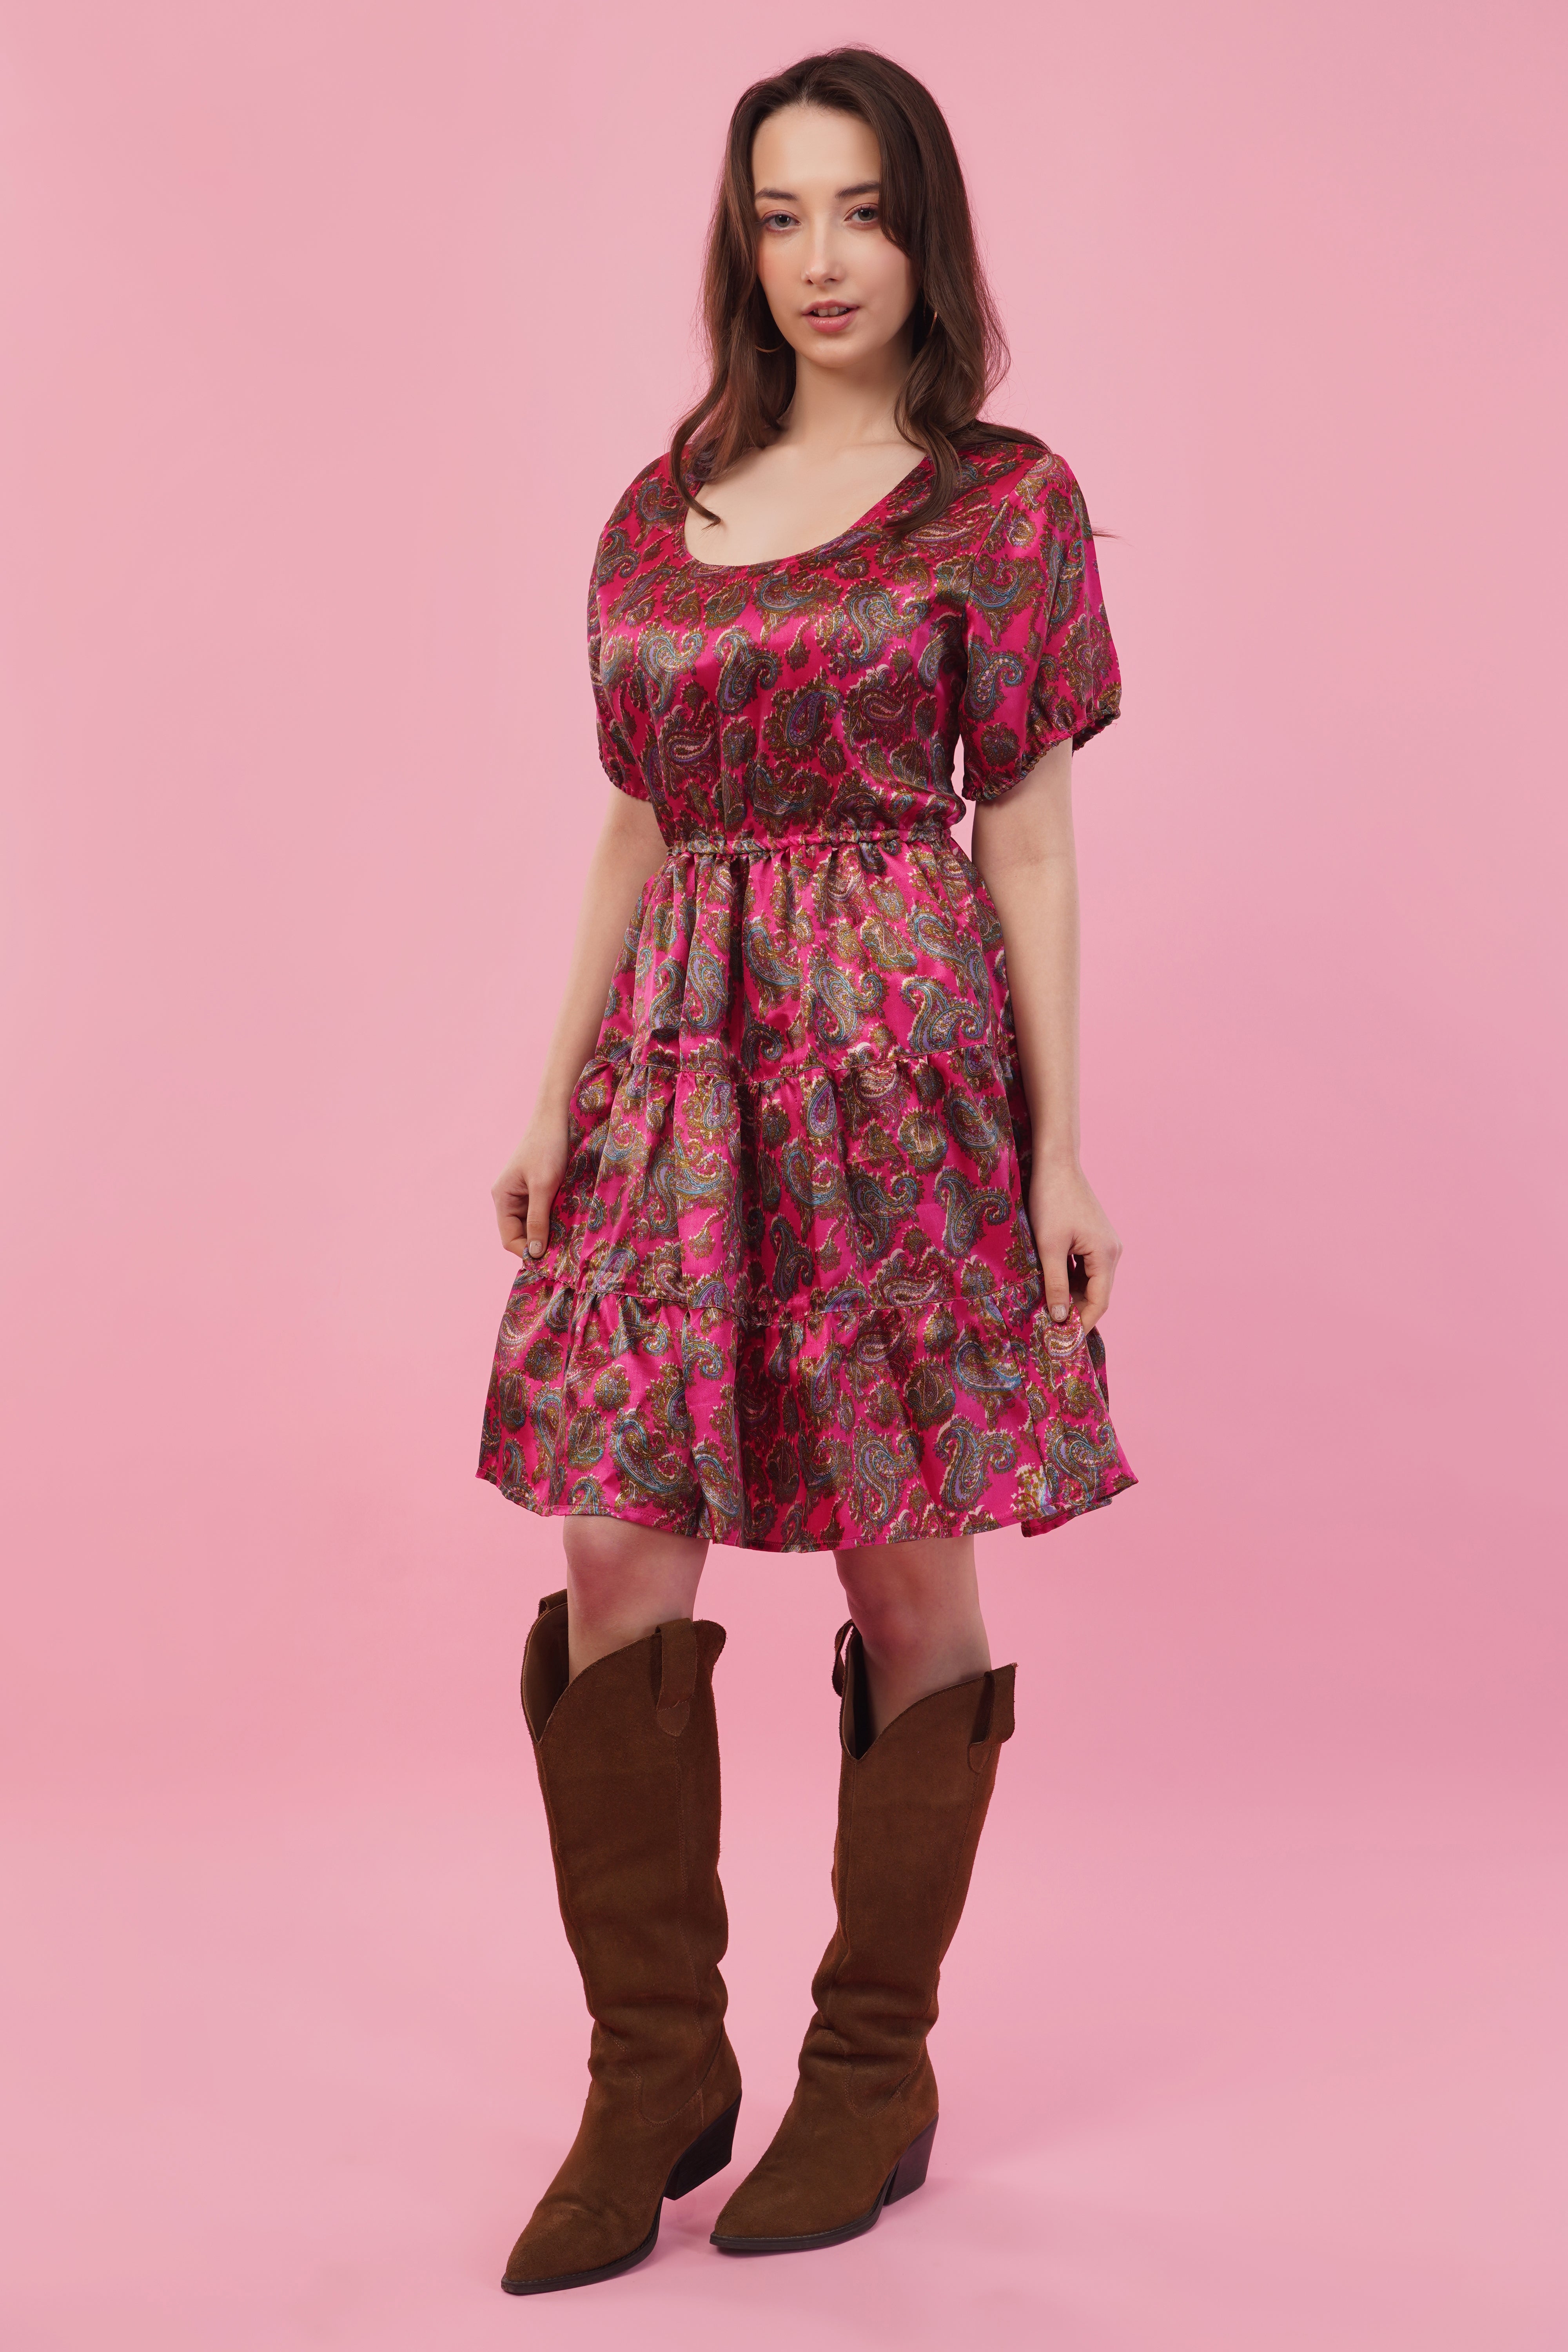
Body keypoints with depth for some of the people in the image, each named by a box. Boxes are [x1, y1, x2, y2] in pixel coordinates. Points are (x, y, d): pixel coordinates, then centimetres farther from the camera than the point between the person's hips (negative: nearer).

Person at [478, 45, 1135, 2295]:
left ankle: (875, 2070, 19)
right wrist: (552, 1097, 12)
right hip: (678, 1058, 4)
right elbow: (637, 829, 16)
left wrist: (1063, 1152, -4)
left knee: (911, 1571, 3)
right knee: (614, 1562, -1)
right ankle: (656, 2070, 13)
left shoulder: (1004, 502, 2)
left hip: (899, 1055, -4)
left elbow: (1029, 844, -1)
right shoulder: (661, 506, 14)